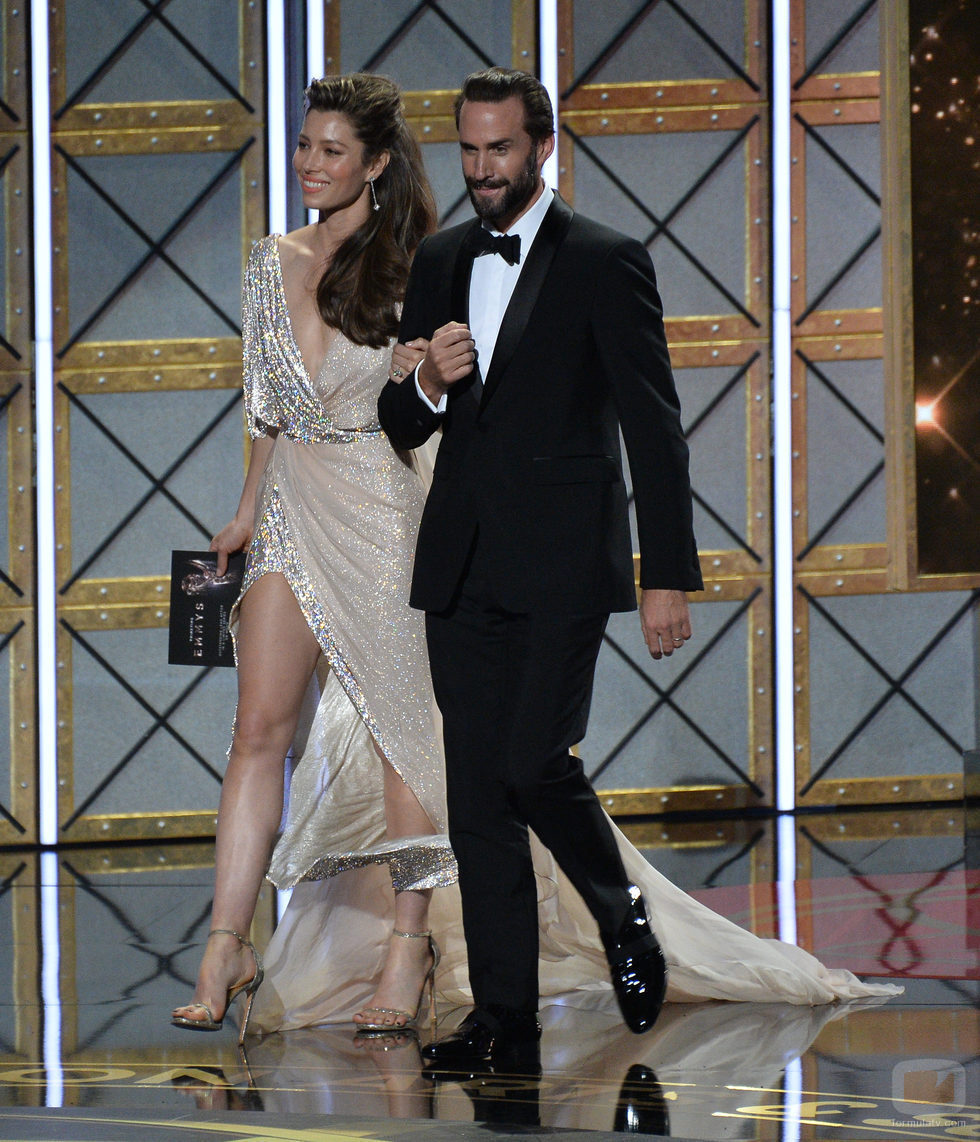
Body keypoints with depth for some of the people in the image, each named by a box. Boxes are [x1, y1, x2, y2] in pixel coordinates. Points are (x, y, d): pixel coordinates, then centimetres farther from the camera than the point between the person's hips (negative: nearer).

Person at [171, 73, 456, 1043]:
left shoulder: (411, 270, -3)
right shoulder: (273, 264, 11)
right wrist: (248, 511, 18)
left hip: (384, 508, -4)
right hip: (295, 508, 4)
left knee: (394, 720, 2)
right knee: (261, 725, -4)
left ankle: (410, 939, 12)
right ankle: (227, 950, -7)